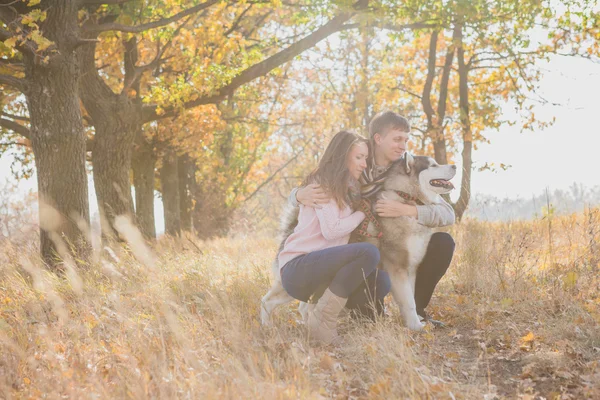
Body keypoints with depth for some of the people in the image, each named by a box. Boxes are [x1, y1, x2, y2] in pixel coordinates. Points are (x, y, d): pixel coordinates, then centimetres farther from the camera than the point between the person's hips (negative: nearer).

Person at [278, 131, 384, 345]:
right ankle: (322, 319, -21)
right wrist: (362, 214, -4)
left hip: (321, 267, 8)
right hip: (297, 268, -8)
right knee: (368, 252, -26)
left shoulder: (345, 190, 22)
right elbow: (332, 231, -17)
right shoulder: (322, 184, -6)